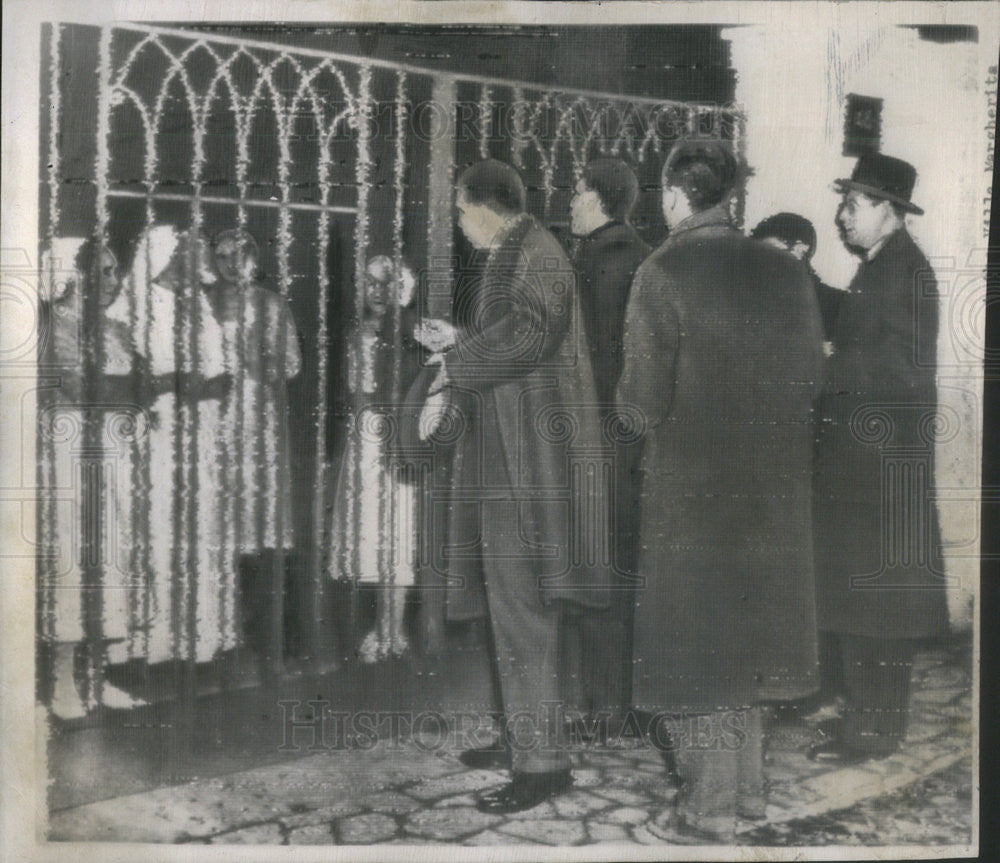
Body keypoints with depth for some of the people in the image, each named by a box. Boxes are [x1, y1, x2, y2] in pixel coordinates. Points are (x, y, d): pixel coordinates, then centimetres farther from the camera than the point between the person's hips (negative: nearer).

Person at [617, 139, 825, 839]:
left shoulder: (664, 274, -15)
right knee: (747, 631, 19)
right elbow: (812, 376, 6)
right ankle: (748, 785, 29)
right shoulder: (785, 271, 1)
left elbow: (645, 398, -16)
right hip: (773, 489, 5)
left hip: (690, 488, -5)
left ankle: (711, 807, 14)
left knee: (695, 640, 7)